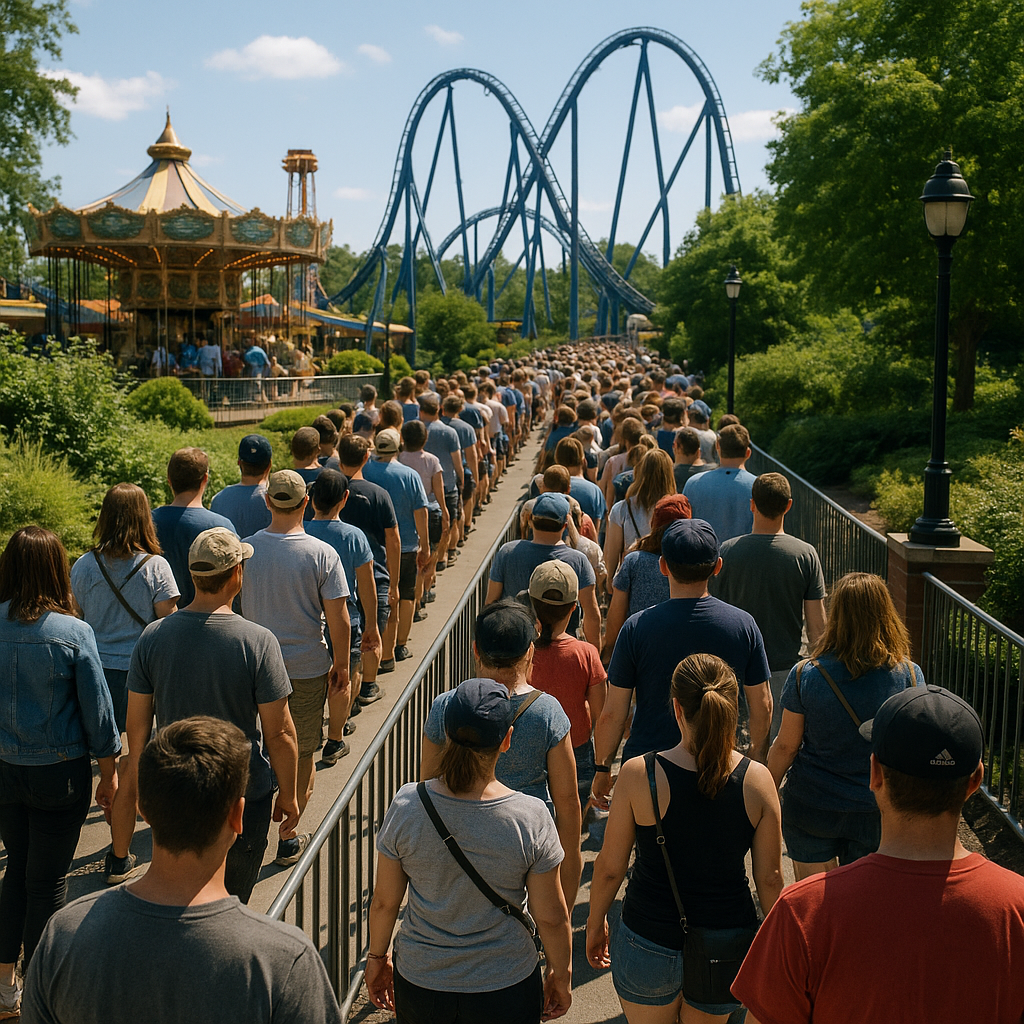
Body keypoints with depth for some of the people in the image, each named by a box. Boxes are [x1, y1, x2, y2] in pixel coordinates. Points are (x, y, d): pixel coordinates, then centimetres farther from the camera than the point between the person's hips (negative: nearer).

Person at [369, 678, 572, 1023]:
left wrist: (376, 956, 13)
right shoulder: (531, 817, -22)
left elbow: (384, 902, -6)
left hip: (419, 983, 2)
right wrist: (560, 975, 7)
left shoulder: (406, 806, -18)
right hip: (505, 987, -1)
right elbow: (551, 917, -11)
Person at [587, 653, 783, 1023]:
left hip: (650, 945, -2)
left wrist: (595, 922, 10)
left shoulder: (638, 774, -18)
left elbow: (610, 867, -8)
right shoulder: (757, 779, -13)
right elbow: (770, 877, -4)